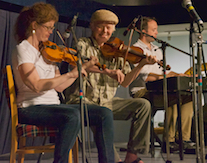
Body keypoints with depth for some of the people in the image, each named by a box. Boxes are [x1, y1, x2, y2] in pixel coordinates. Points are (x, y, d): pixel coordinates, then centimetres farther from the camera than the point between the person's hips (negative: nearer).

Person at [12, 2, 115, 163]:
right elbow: (36, 85, -21)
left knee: (105, 114, -8)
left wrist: (83, 67, 8)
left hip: (53, 105, 8)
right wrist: (70, 75, -25)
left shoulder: (47, 52, 17)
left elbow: (59, 87, 10)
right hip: (31, 108, -7)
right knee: (72, 115, -37)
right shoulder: (23, 49, -6)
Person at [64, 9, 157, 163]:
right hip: (83, 101, -5)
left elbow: (124, 83, 6)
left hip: (107, 102, 5)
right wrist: (107, 71, -35)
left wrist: (142, 64, -7)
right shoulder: (83, 44, 0)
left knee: (143, 105, -11)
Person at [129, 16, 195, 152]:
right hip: (142, 92, -8)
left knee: (189, 96, -13)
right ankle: (169, 140, -24)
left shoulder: (157, 50, 24)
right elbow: (144, 76, -17)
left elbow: (164, 72, 23)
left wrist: (178, 75, 4)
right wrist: (168, 76, -23)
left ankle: (184, 137, -15)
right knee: (173, 98, -32)